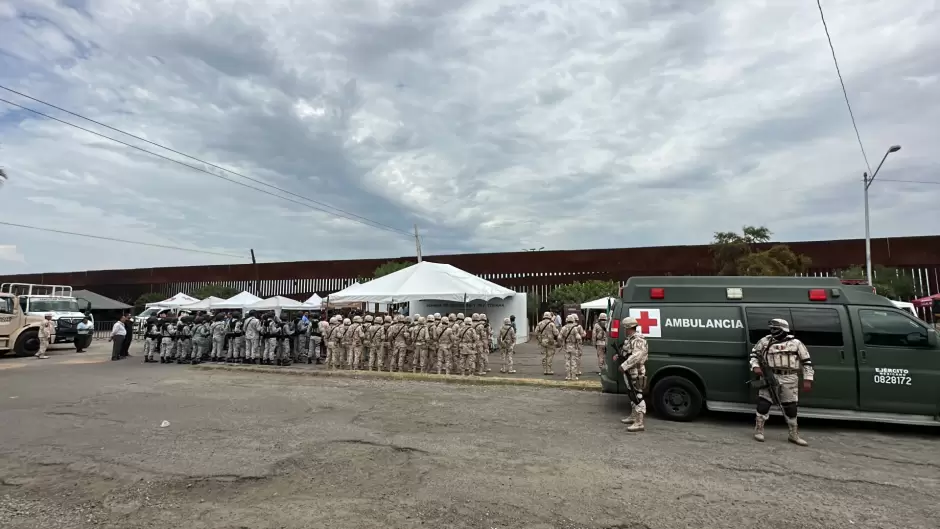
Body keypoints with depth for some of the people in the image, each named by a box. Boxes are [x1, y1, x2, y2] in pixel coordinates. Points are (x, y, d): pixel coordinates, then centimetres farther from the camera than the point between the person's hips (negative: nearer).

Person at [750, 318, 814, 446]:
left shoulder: (796, 343, 3)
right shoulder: (765, 341, 5)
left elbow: (807, 361, 6)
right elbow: (754, 354, 14)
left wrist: (807, 380, 0)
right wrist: (755, 367, -2)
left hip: (789, 379, 0)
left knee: (790, 407, 9)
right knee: (763, 403, -4)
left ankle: (794, 435, 22)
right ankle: (759, 430, 7)